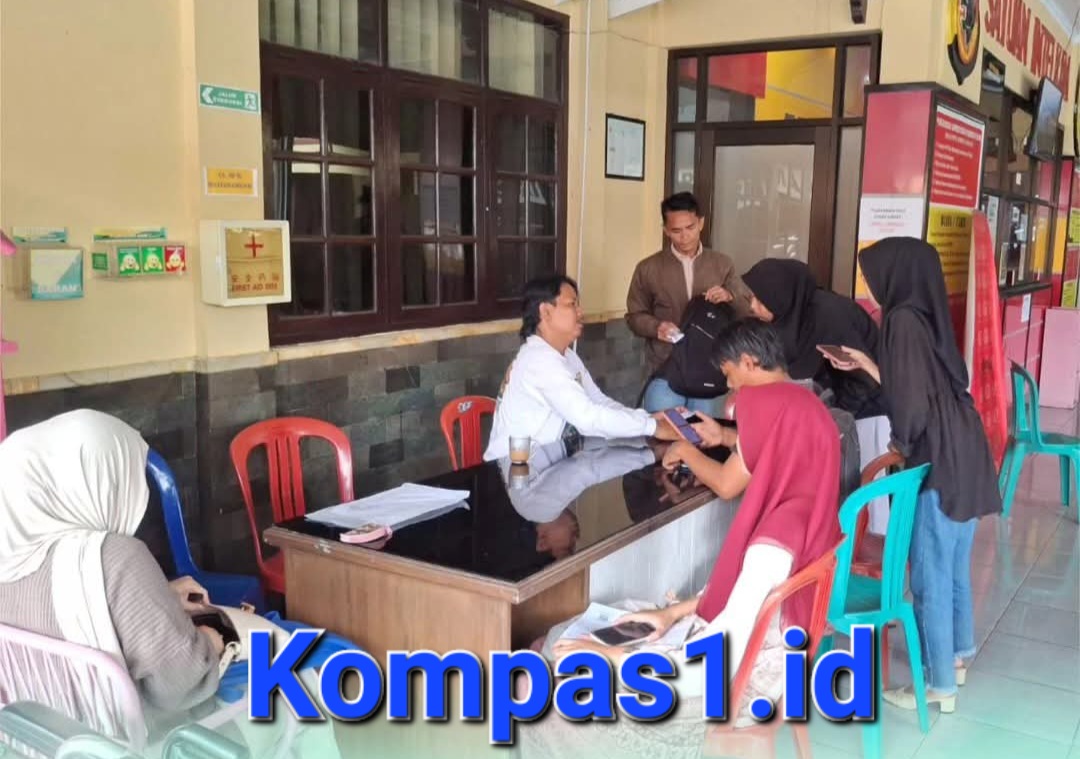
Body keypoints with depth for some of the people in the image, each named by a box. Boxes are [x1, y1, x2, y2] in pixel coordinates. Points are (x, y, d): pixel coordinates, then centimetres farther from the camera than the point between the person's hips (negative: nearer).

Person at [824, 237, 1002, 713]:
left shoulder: (903, 319, -16)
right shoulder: (928, 313, 11)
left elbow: (911, 400, -20)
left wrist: (901, 443, -3)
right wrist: (866, 364, 23)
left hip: (940, 460, -9)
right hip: (966, 453, 9)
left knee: (929, 574, 3)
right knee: (952, 566, 22)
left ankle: (940, 685, 15)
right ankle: (956, 656, 38)